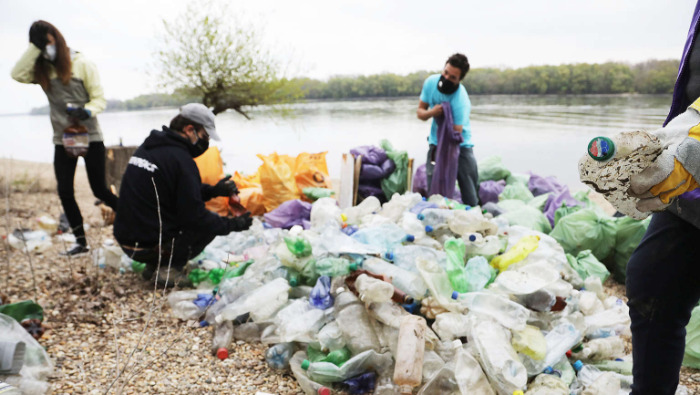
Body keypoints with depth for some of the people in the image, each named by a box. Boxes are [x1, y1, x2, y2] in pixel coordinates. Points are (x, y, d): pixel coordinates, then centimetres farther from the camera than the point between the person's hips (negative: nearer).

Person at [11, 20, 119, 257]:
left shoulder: (82, 64, -5)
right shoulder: (41, 70, 7)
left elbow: (99, 98, -7)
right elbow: (18, 74, -11)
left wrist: (87, 111, -27)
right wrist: (34, 48, -10)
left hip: (90, 137, -4)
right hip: (62, 139, 4)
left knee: (99, 190, 0)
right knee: (65, 192, 1)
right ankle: (81, 242, 11)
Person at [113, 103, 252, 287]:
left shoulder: (148, 147, 9)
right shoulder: (180, 159, -19)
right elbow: (195, 217, -17)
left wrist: (213, 190, 8)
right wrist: (232, 224, -6)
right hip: (148, 247, -8)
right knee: (210, 225, 5)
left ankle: (154, 264, 15)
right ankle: (171, 267, -4)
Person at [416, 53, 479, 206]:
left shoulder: (461, 101, -26)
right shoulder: (431, 82, -9)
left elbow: (455, 136, -25)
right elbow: (420, 112, -2)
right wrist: (431, 112, -21)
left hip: (460, 146, -3)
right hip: (436, 142, 3)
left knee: (471, 199, -2)